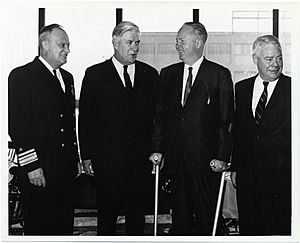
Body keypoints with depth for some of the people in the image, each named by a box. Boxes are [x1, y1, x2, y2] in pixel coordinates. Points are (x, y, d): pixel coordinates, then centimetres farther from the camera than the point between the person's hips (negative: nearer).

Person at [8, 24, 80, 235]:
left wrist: (75, 157, 15)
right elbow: (16, 125, -12)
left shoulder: (67, 77, 17)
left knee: (65, 225, 12)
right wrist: (31, 165, -16)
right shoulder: (22, 76, -7)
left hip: (66, 168, 7)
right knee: (39, 227, 3)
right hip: (39, 171, -7)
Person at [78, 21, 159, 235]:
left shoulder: (150, 74, 9)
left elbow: (157, 115, 10)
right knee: (107, 214, 7)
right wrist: (86, 156, -1)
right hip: (106, 159, -2)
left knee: (137, 214, 9)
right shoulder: (95, 74, 1)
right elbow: (84, 118, 2)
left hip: (140, 159, 2)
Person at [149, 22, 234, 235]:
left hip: (205, 160, -4)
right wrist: (157, 149, 4)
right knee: (179, 215, 13)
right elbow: (160, 115, 12)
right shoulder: (168, 74, 11)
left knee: (207, 216, 4)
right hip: (175, 159, 4)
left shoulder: (220, 75, -2)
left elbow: (226, 119, -4)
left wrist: (222, 156, -10)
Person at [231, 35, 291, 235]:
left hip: (281, 176, -4)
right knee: (248, 227, 12)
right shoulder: (242, 88, 10)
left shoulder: (291, 88, -4)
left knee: (279, 229, 3)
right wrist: (235, 167, 11)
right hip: (247, 175, 4)